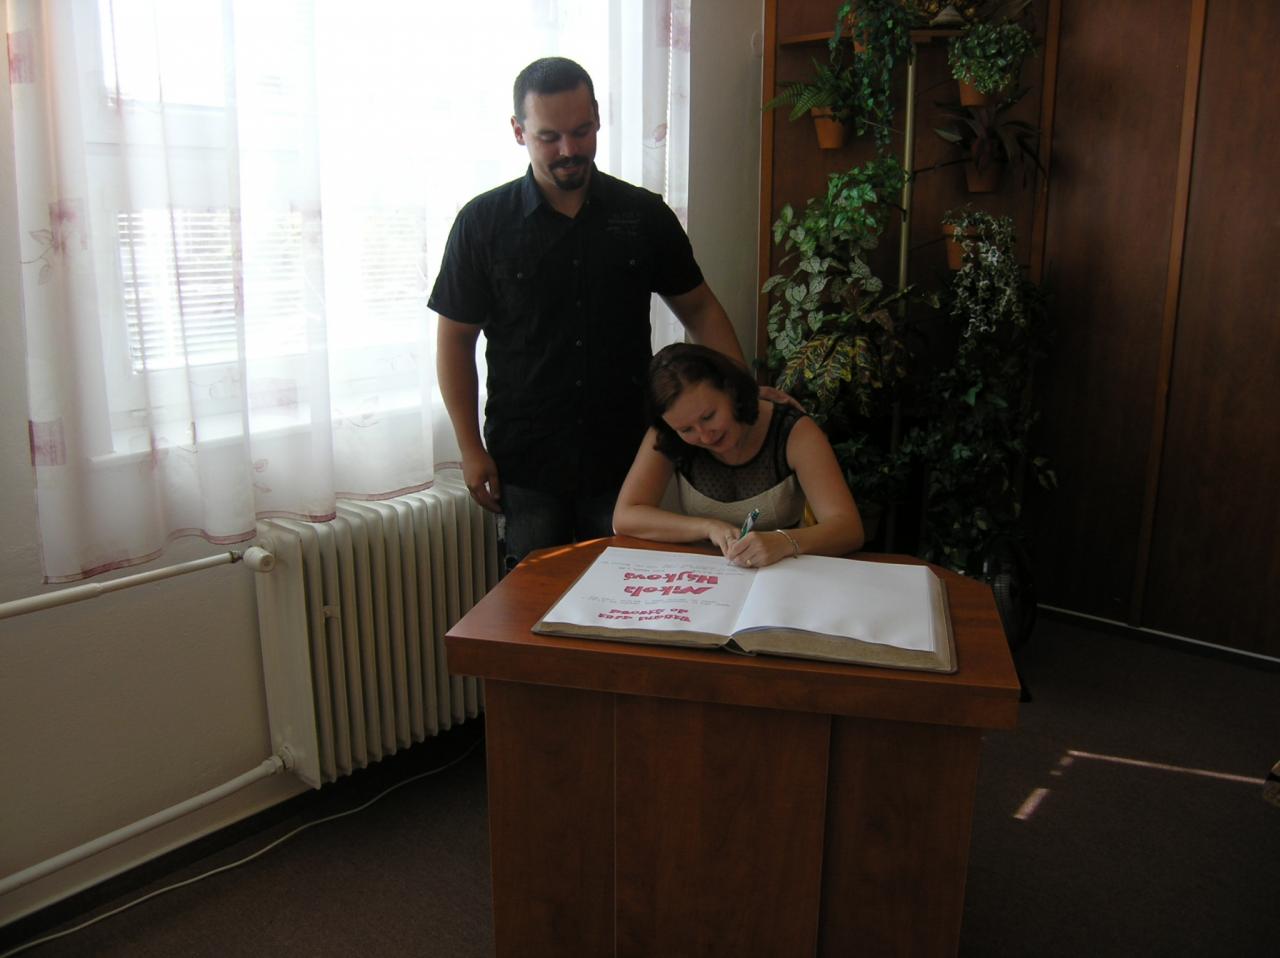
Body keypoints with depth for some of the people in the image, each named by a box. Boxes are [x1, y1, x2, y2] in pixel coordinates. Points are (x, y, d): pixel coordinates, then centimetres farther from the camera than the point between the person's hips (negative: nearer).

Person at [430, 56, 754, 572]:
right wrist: (471, 448, -4)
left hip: (625, 454, 1)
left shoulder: (644, 214, 1)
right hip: (525, 462, -1)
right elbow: (455, 339, 1)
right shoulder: (483, 222, -3)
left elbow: (698, 307, 9)